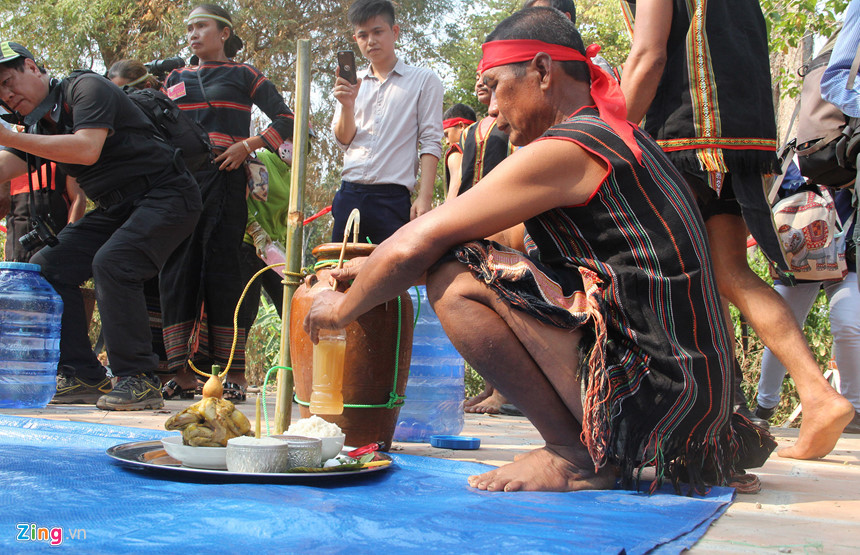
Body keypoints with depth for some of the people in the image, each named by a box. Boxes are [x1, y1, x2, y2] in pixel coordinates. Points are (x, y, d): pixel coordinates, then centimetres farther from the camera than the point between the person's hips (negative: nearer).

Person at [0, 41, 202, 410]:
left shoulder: (85, 87, -11)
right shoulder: (40, 124, 13)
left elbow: (86, 149, -28)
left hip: (166, 196, -9)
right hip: (115, 208, 9)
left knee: (111, 263, -30)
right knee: (48, 266, -1)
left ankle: (138, 380, -23)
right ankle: (82, 377, 1)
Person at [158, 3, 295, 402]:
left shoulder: (242, 75, 11)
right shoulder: (175, 79, 23)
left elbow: (286, 120, 5)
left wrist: (249, 145, -8)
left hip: (223, 179, -4)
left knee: (222, 267, -9)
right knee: (177, 268, -4)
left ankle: (233, 373, -6)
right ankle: (184, 372, -2)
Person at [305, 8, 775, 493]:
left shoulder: (565, 151, -12)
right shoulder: (620, 136, 17)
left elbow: (416, 245, -11)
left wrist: (342, 308, 7)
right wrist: (373, 266, 23)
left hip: (652, 399, -10)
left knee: (457, 280, -14)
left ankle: (574, 456, -4)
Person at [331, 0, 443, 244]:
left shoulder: (424, 81, 7)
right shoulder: (350, 84, 17)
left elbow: (430, 142, 0)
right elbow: (344, 141, 13)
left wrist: (424, 197, -11)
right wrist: (347, 105, -6)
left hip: (393, 198, -4)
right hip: (349, 194, 4)